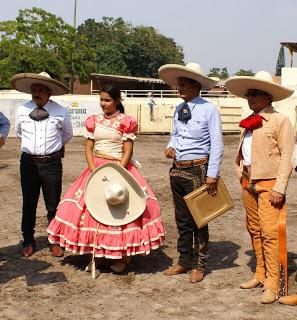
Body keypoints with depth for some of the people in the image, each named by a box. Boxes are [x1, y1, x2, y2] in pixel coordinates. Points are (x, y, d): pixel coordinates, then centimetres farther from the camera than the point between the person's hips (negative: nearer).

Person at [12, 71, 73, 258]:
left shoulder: (61, 112, -4)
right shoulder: (22, 111, -2)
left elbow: (68, 134, 15)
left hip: (52, 163, -1)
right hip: (29, 162, 1)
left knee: (53, 205, 7)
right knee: (29, 204, 11)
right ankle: (28, 241, 25)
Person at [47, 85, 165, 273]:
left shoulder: (126, 122, -3)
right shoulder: (94, 121, 8)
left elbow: (128, 152, -7)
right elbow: (88, 148, 6)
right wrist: (94, 171, -8)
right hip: (95, 168, 4)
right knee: (92, 208, -1)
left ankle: (123, 256, 9)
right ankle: (96, 254, 12)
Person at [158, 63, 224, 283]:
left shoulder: (208, 110, -11)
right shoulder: (179, 109, 9)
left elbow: (217, 144, -13)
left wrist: (212, 175, -16)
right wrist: (170, 146, 0)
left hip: (197, 170, -7)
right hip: (178, 170, 7)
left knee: (199, 219, 4)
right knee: (182, 219, 15)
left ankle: (199, 265, 18)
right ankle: (184, 261, 29)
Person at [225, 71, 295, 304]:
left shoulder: (280, 121, -7)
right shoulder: (250, 122, 14)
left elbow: (286, 157, -11)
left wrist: (280, 188, -16)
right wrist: (242, 173, 12)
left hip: (269, 184, -7)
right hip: (249, 183, 7)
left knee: (269, 232, -10)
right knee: (254, 230, 12)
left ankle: (272, 284, -4)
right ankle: (260, 274, 23)